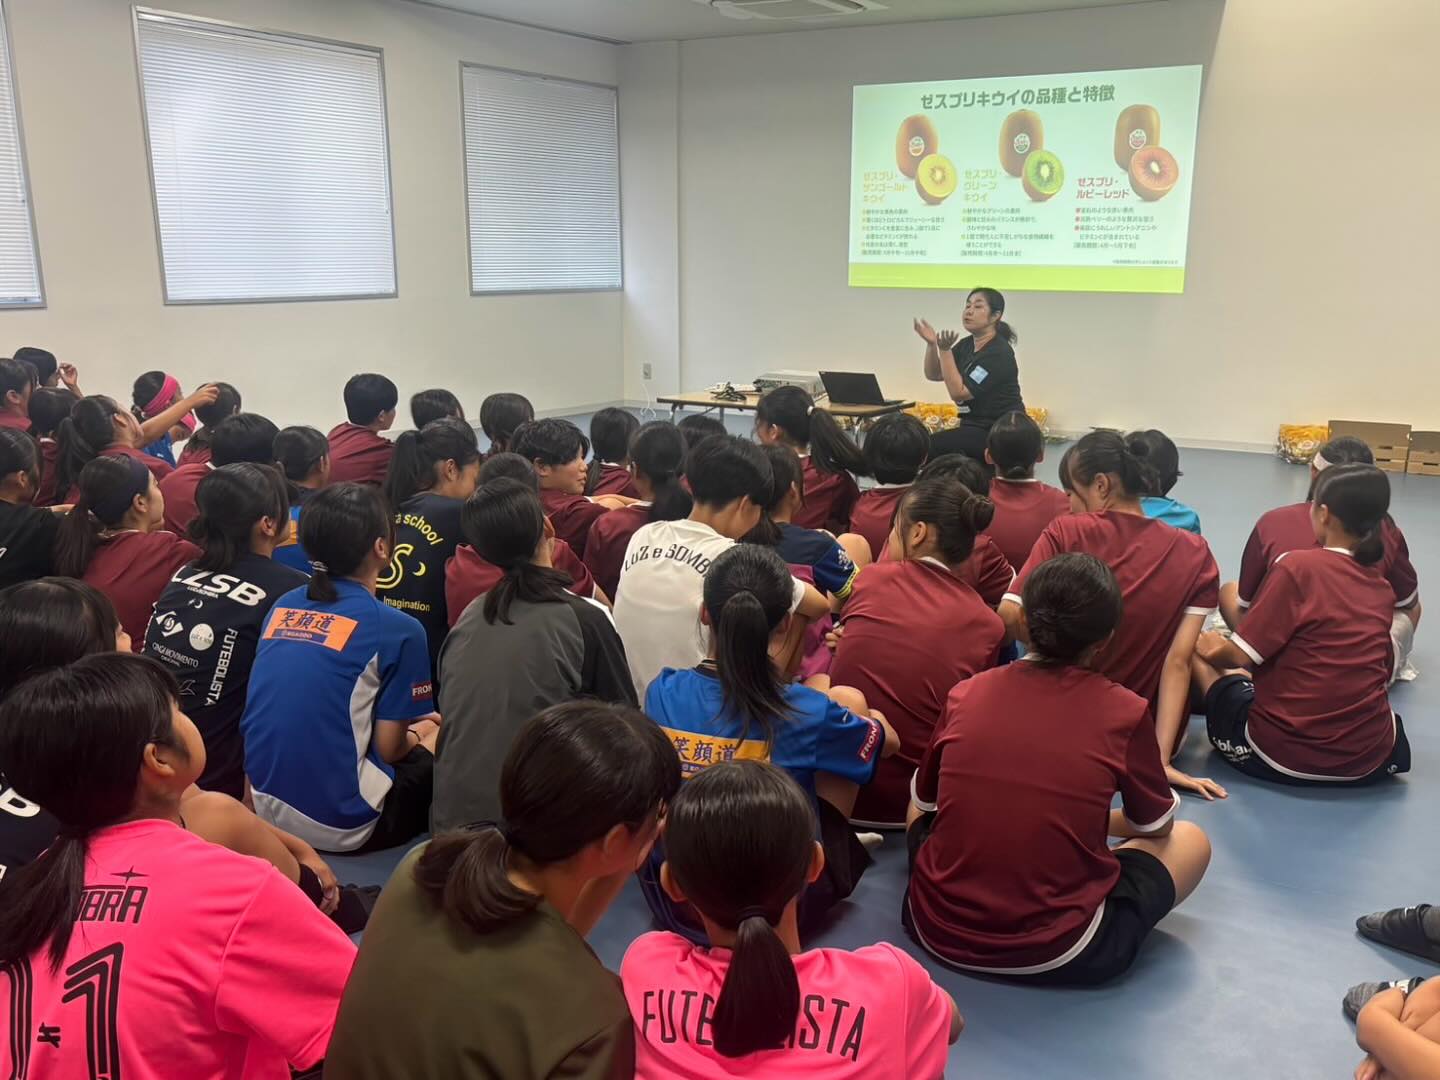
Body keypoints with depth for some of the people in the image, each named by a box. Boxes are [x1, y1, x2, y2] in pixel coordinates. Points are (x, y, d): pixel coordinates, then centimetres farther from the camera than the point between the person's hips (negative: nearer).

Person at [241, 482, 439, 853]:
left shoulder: (282, 607, 6)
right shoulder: (397, 629, -13)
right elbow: (388, 748, -9)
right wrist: (416, 735, 14)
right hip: (343, 825, -7)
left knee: (416, 732, 25)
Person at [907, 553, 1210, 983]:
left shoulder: (966, 694, -3)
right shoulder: (1124, 713, -10)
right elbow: (1156, 827, 9)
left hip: (936, 930, 3)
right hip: (1058, 952, -3)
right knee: (1190, 841, 17)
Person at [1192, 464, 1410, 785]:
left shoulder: (1297, 566, -12)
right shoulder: (1383, 591, 4)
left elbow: (1238, 656, -13)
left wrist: (1213, 646, 11)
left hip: (1281, 754, -5)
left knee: (1198, 650, 10)